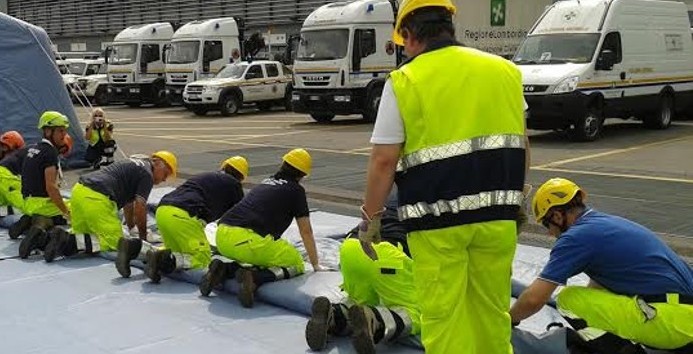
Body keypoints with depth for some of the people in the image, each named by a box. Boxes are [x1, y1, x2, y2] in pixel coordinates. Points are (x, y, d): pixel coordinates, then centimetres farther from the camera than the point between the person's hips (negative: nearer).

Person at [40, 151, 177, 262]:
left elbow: (128, 202, 34)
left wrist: (131, 229, 40)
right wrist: (142, 238, 6)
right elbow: (139, 207, -6)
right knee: (114, 242, -7)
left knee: (82, 235, 24)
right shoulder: (147, 174, -2)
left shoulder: (135, 165, 27)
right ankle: (69, 242, -21)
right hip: (95, 198, -10)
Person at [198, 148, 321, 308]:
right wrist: (316, 265, 24)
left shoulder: (266, 182, 29)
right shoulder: (296, 190, 10)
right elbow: (306, 232, 13)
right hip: (248, 240, -7)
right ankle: (256, 277, -15)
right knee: (296, 265, 9)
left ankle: (224, 269, 7)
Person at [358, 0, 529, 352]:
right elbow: (521, 146, 13)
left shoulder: (404, 82, -5)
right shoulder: (504, 70, 8)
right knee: (492, 308, 18)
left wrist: (370, 218, 3)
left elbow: (383, 160, -7)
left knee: (442, 313, 6)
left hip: (437, 219, -4)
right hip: (497, 215, 4)